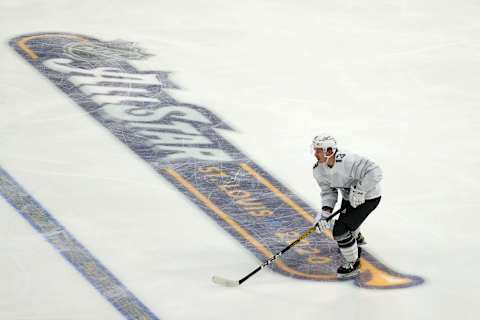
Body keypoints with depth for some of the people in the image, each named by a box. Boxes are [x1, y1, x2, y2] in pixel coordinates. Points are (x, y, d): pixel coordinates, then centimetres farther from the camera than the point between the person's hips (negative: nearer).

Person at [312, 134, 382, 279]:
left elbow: (374, 172, -38)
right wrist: (325, 212, -20)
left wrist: (359, 191, -35)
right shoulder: (319, 169, -12)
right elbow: (328, 191, -6)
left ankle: (353, 264, 1)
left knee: (341, 230, -18)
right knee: (344, 221, 32)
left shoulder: (347, 161, -37)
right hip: (349, 196, 9)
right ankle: (357, 238, 67)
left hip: (367, 197, -9)